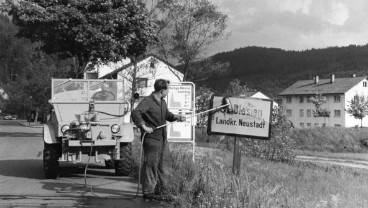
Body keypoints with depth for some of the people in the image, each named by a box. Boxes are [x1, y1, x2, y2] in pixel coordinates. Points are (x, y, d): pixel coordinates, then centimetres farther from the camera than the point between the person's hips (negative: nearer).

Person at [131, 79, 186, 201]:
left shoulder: (162, 102, 13)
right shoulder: (147, 102, -16)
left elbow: (167, 114, 26)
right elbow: (135, 113, -28)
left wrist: (176, 117, 7)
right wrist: (144, 127, -28)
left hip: (163, 138, 9)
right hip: (151, 138, -9)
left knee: (163, 164, 15)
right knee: (151, 165, -4)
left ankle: (160, 189, 28)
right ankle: (148, 192, 3)